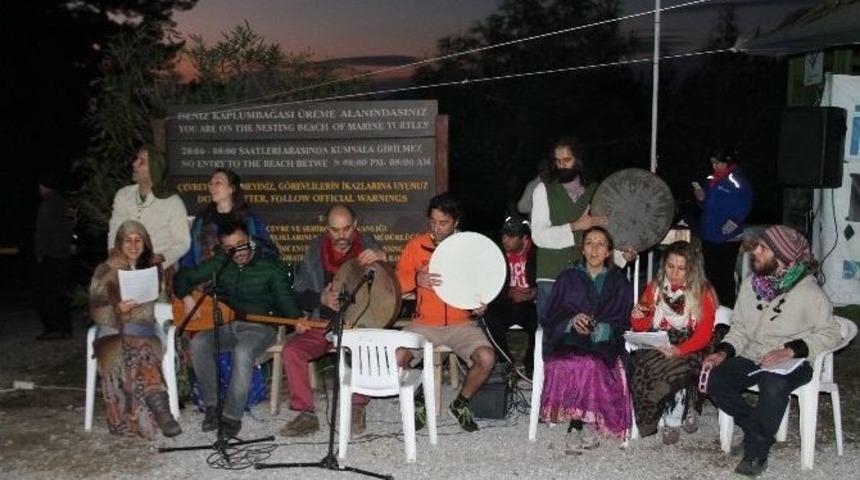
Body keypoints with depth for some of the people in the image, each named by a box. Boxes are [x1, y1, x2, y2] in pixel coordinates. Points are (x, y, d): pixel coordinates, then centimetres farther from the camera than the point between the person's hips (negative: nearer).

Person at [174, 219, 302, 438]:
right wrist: (187, 298, -7)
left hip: (259, 326, -4)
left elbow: (285, 299, -6)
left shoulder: (271, 267, -2)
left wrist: (297, 319, -27)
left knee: (243, 352, -36)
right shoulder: (219, 263, 8)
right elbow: (183, 277, 13)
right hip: (225, 324, 4)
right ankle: (212, 405, -14)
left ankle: (232, 415, -25)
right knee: (199, 343, -26)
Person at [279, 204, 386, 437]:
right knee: (292, 350, -21)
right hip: (323, 322, 3)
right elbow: (299, 294, 7)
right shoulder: (315, 249, 5)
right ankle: (306, 415, -11)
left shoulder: (368, 245, 0)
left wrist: (382, 261, -23)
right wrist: (321, 299, -14)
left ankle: (357, 407, -12)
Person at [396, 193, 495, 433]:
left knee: (487, 358, -25)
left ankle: (461, 404, 6)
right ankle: (418, 402, 6)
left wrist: (480, 304, -12)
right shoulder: (416, 245, 1)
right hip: (424, 323, 0)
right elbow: (397, 282, 1)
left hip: (460, 323, 0)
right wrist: (416, 280, -20)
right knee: (396, 358, -25)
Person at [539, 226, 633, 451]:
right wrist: (571, 321, -11)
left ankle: (576, 426, -22)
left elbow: (622, 323, 5)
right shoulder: (568, 278, 17)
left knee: (590, 365, -35)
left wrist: (599, 329, -15)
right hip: (567, 340, 1)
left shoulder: (619, 283, 16)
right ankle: (585, 424, -21)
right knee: (567, 364, -34)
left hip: (603, 344, -1)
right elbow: (549, 318, 10)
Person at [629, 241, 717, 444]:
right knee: (652, 367, -31)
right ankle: (685, 411, -10)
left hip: (688, 349, -2)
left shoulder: (703, 292, 4)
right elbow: (641, 328, 16)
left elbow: (704, 334, -6)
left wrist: (680, 350, -24)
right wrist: (637, 317, -9)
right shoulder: (654, 288, 12)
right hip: (656, 347, 3)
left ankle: (673, 421, -10)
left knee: (675, 369, -34)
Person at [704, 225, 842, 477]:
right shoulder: (751, 284, 6)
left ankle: (756, 450, -15)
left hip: (792, 363, -5)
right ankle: (758, 431, 2)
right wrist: (724, 352, -6)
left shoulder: (808, 291, -10)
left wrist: (792, 349, -22)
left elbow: (831, 333, -10)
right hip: (753, 357, 5)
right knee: (715, 381, -19)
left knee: (774, 385, -37)